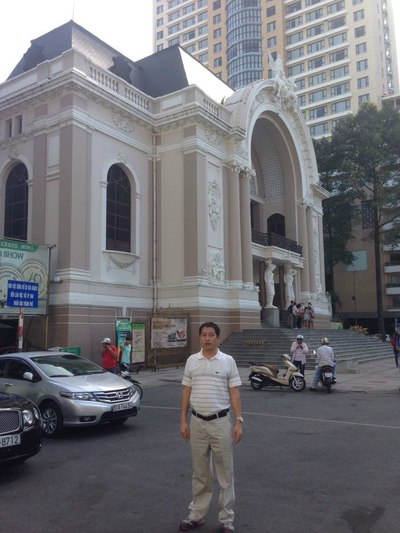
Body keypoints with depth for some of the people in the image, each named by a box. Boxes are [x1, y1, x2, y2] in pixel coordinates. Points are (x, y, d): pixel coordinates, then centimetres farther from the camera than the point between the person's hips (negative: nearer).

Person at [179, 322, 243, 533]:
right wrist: (183, 420, 2)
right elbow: (186, 392, 6)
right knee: (200, 473, 14)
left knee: (225, 472, 6)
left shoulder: (228, 361, -4)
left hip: (221, 422, -2)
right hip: (197, 422, 2)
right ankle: (196, 515, 27)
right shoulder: (191, 361, 3)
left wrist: (239, 421, -10)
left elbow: (234, 393, -3)